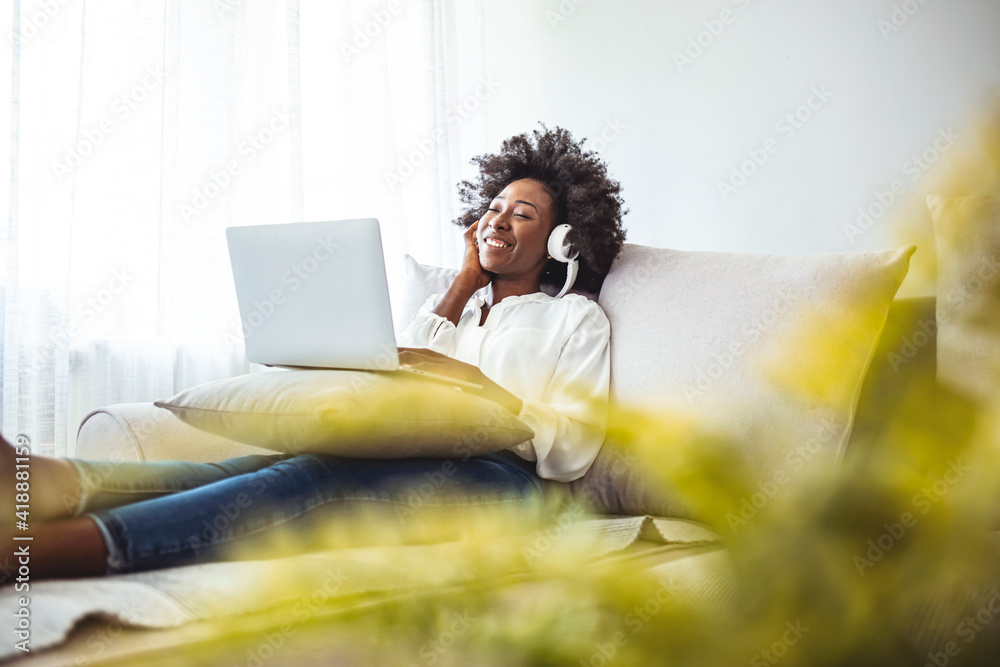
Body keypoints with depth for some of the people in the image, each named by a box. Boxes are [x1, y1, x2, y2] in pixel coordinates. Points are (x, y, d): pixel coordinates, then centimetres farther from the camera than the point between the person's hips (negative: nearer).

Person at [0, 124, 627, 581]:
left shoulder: (577, 317, 16)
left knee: (324, 475, -36)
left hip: (502, 477, -6)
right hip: (410, 463, 6)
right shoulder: (453, 301, 33)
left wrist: (479, 386, -11)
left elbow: (572, 451, 1)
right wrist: (466, 280, 16)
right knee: (254, 467, -27)